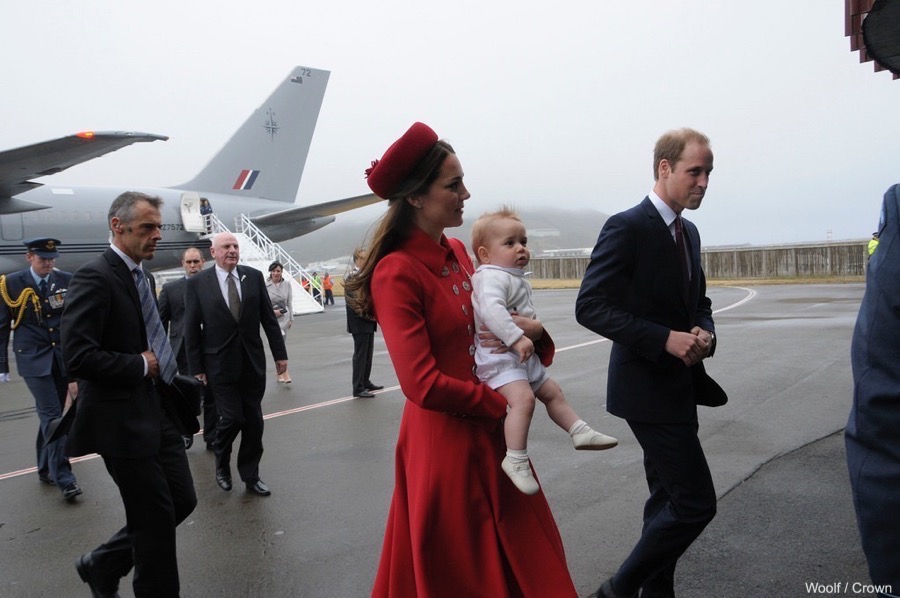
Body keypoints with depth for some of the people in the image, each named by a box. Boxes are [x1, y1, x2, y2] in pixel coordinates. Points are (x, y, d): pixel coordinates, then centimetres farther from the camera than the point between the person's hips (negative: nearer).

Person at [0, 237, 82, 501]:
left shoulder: (66, 281, 2)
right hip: (33, 357, -3)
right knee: (51, 414, -10)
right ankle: (63, 475, -9)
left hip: (63, 355, 3)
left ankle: (45, 467, 26)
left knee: (49, 413, 12)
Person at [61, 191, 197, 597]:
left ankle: (104, 564, 32)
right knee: (156, 518, 2)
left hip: (158, 411, 9)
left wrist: (161, 367, 5)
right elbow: (78, 357, -26)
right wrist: (140, 365, -16)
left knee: (182, 501, 13)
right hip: (123, 420, -8)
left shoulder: (143, 276, 12)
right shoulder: (94, 277, -17)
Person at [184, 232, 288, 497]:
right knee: (232, 418, -5)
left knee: (253, 421, 6)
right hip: (221, 365, -3)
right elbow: (192, 329, -3)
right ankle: (222, 463, 26)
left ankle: (250, 475, 22)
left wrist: (280, 354, 5)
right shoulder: (197, 283, -5)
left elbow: (268, 318, 5)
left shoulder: (254, 276, 2)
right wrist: (196, 368, -4)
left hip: (253, 363, 3)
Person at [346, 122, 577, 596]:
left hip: (491, 432, 8)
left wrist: (531, 330, -4)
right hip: (444, 440, -8)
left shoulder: (456, 253, 6)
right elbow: (423, 385, -23)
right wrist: (504, 404, -11)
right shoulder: (396, 272, -19)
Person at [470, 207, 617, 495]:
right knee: (523, 398, -26)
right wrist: (517, 337, -37)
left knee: (552, 392, 17)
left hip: (524, 356, 11)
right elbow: (490, 309, -34)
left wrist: (534, 329, 12)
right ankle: (516, 460, -22)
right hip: (500, 356, -11)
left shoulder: (518, 280, 16)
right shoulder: (493, 277, -17)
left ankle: (580, 431, 29)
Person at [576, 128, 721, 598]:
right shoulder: (627, 227, -15)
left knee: (669, 499, 17)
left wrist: (704, 333, -4)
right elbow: (590, 307, -19)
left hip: (679, 387, 9)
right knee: (696, 502, -7)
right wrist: (665, 339, -24)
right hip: (648, 387, -9)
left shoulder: (688, 232, 12)